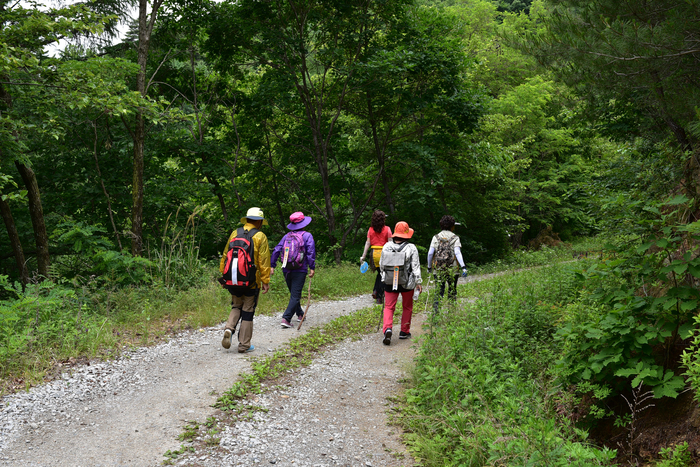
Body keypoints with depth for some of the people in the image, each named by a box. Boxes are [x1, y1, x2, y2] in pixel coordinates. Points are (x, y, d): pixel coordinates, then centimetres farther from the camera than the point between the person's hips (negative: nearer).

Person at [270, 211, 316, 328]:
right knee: (295, 296, -5)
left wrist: (272, 265, 8)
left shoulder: (287, 236, 9)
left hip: (286, 270, 5)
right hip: (300, 271, -5)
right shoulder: (307, 235, -3)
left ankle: (300, 314, 36)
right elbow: (311, 252, -13)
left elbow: (276, 250, 4)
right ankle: (286, 318, -16)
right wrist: (312, 267, -11)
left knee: (294, 294, 21)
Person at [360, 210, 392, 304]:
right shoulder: (387, 229, -4)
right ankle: (379, 296, 3)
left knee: (380, 273, 23)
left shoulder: (370, 230, 4)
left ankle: (375, 291, 10)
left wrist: (363, 256, 4)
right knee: (383, 274, 6)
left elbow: (368, 243, 2)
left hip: (374, 253, 4)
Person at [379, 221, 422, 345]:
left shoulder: (386, 246, 0)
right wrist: (418, 282, -5)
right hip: (406, 283, -2)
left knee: (389, 307, 5)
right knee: (407, 307, 17)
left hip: (390, 282, 2)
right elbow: (415, 266, -11)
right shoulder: (411, 248, -10)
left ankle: (387, 329, -18)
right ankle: (404, 332, 23)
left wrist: (384, 276, 24)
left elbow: (381, 264, 8)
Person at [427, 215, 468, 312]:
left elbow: (430, 253, 1)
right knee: (452, 292, 12)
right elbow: (457, 252, -13)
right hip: (452, 270, -1)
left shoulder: (436, 237, 6)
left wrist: (429, 267, 11)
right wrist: (463, 267, -17)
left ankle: (435, 311, -11)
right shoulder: (455, 238, 0)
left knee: (438, 292, 2)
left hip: (438, 270, 1)